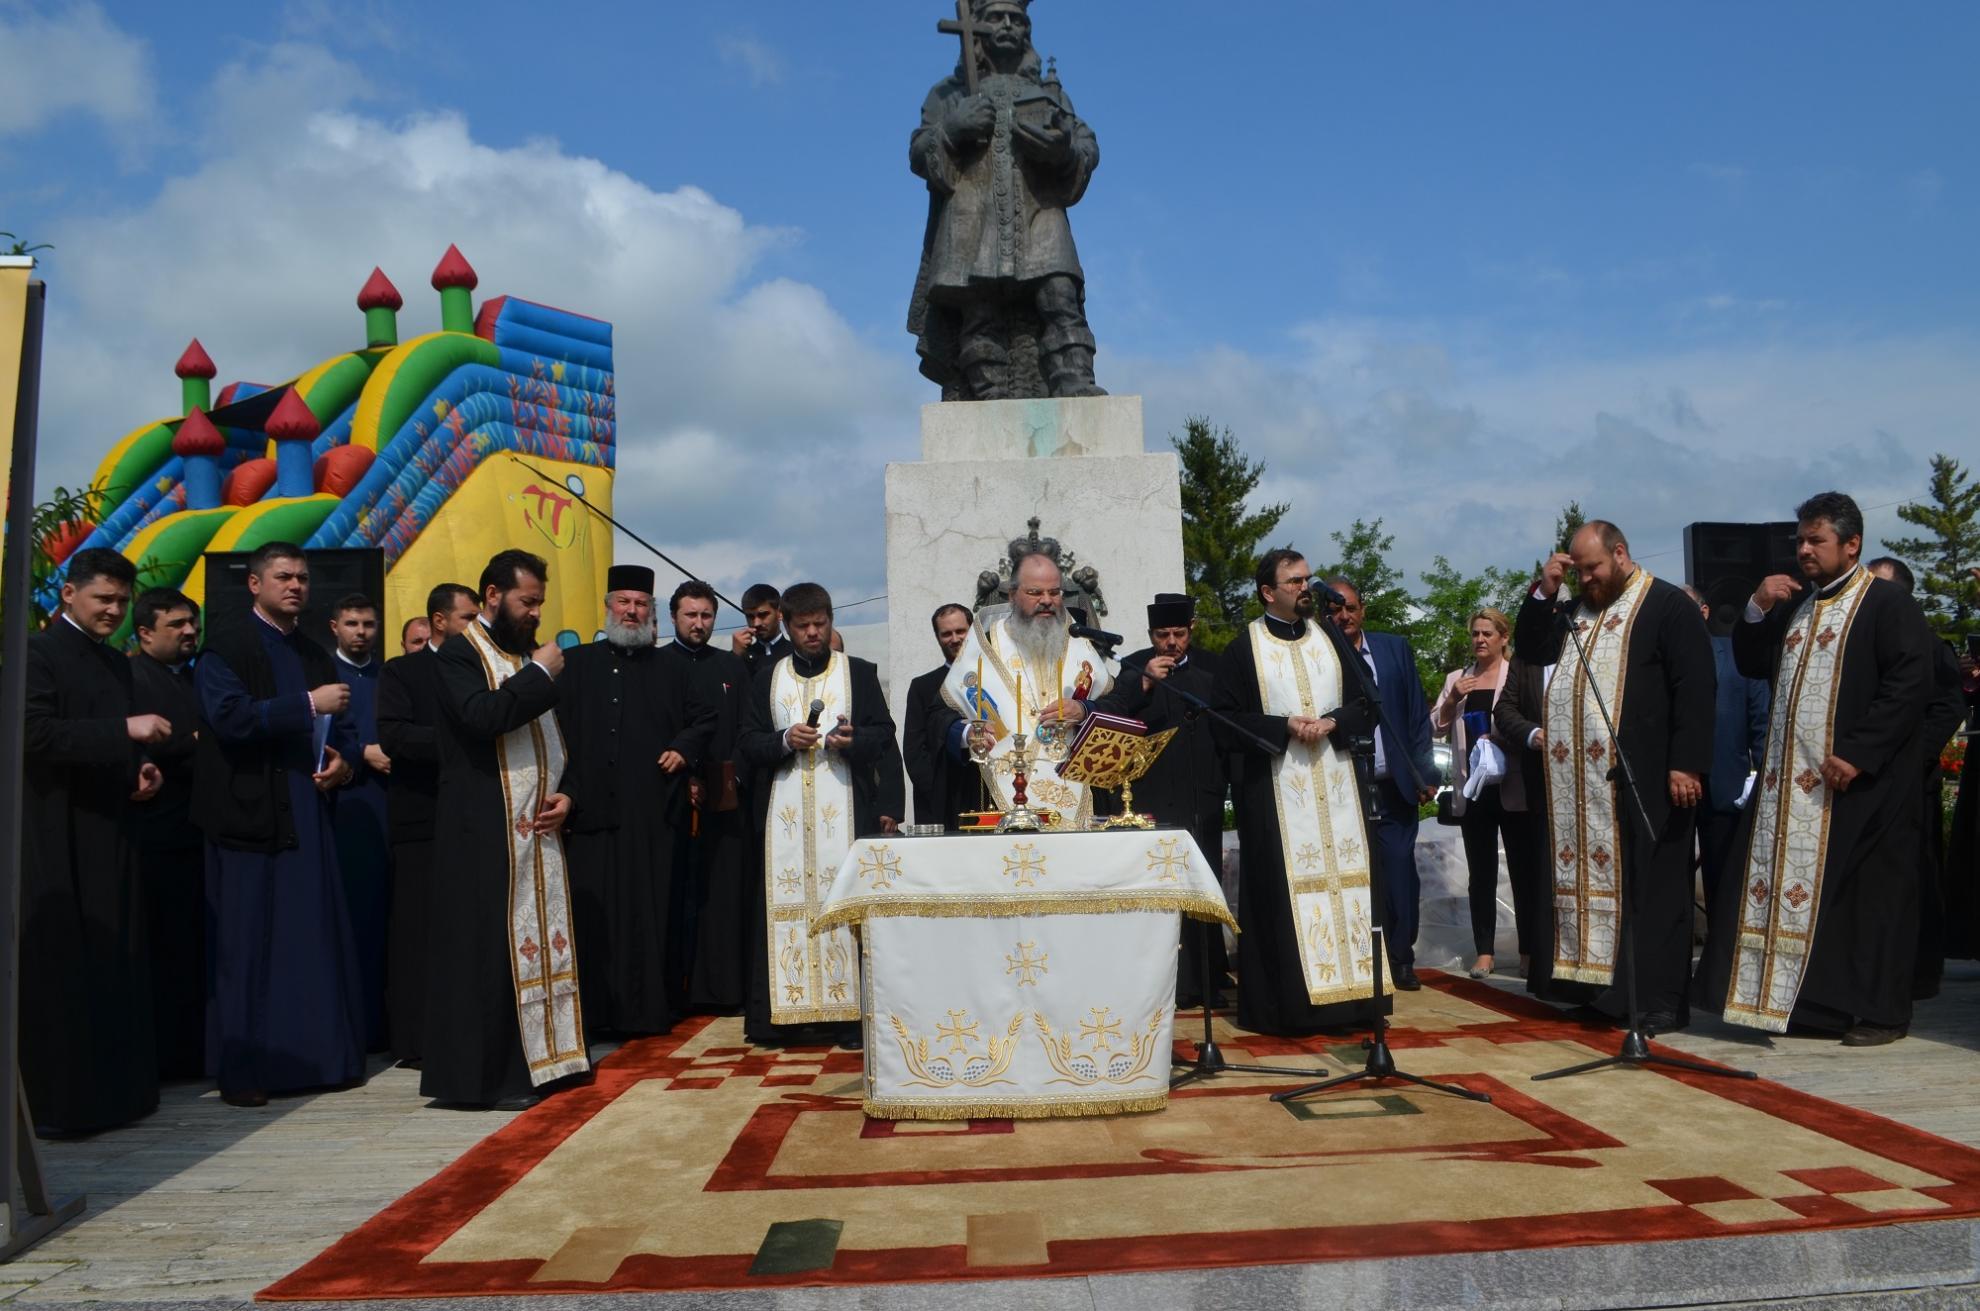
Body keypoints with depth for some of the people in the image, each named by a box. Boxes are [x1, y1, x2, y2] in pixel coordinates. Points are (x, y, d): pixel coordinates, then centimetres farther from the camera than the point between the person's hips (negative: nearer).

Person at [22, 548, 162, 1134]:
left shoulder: (117, 664, 17)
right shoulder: (37, 652, -6)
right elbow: (32, 733, -20)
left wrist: (139, 775, 6)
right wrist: (125, 729, -24)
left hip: (108, 837, 7)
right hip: (54, 840, -7)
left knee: (115, 970, 8)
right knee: (56, 972, -2)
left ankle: (114, 1087, 16)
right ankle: (55, 1101, 6)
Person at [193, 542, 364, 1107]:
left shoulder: (317, 656, 17)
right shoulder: (226, 646, -1)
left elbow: (339, 727, 21)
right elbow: (229, 716, -16)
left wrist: (342, 761, 0)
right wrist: (308, 704, -18)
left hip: (309, 815, 6)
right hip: (249, 817, -5)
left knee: (317, 941, 5)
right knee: (248, 947, -1)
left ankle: (320, 1056, 13)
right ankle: (242, 1070, 7)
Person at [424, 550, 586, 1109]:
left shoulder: (527, 657, 16)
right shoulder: (460, 653, -6)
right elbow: (482, 715, -25)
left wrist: (564, 793, 3)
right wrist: (541, 674, -15)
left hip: (538, 828, 8)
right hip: (486, 830, -8)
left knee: (541, 940, 9)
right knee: (492, 947, -5)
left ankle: (537, 1057, 17)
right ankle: (490, 1075, 3)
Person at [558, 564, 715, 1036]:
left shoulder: (668, 670, 15)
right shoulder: (576, 664, 9)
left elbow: (705, 717, 21)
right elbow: (555, 730, 2)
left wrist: (684, 748, 2)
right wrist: (564, 793, -7)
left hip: (655, 813, 1)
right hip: (593, 808, -1)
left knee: (654, 909, 3)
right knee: (592, 911, -1)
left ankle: (652, 1006, 11)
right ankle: (594, 1009, 6)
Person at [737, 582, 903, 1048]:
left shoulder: (860, 673, 10)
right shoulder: (767, 679, 15)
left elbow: (883, 736, 5)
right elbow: (747, 742, 10)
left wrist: (854, 739, -15)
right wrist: (785, 741, -8)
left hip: (844, 810, -2)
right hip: (784, 812, 2)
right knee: (786, 902, -2)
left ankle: (850, 1013, -2)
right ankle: (784, 1016, 1)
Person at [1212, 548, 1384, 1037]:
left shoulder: (1331, 639, 12)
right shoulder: (1243, 649, 1)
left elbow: (1365, 704, 10)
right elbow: (1228, 720, -3)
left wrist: (1331, 723, -9)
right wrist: (1285, 726, -14)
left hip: (1336, 782, 4)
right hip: (1276, 790, -4)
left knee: (1345, 877, 2)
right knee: (1283, 889, -4)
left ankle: (1348, 990, 8)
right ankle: (1285, 1002, 1)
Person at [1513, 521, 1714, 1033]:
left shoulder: (1668, 605, -3)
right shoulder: (1575, 611, 17)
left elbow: (1694, 687, -9)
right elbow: (1529, 649, 17)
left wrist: (1686, 763, -16)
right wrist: (1544, 590, 5)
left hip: (1643, 777, -6)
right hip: (1582, 778, 7)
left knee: (1650, 888, -1)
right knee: (1593, 880, 8)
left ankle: (1659, 1000, 4)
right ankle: (1609, 991, 15)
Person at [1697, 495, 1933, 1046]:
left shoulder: (1889, 604, -6)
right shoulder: (1792, 603, 16)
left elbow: (1910, 685, -14)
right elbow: (1750, 664, 18)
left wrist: (1857, 753, -20)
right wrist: (1757, 609, 1)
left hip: (1858, 781, -7)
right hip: (1787, 783, 7)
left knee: (1868, 895, 0)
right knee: (1784, 887, 8)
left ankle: (1880, 1010, 10)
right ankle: (1801, 998, 17)